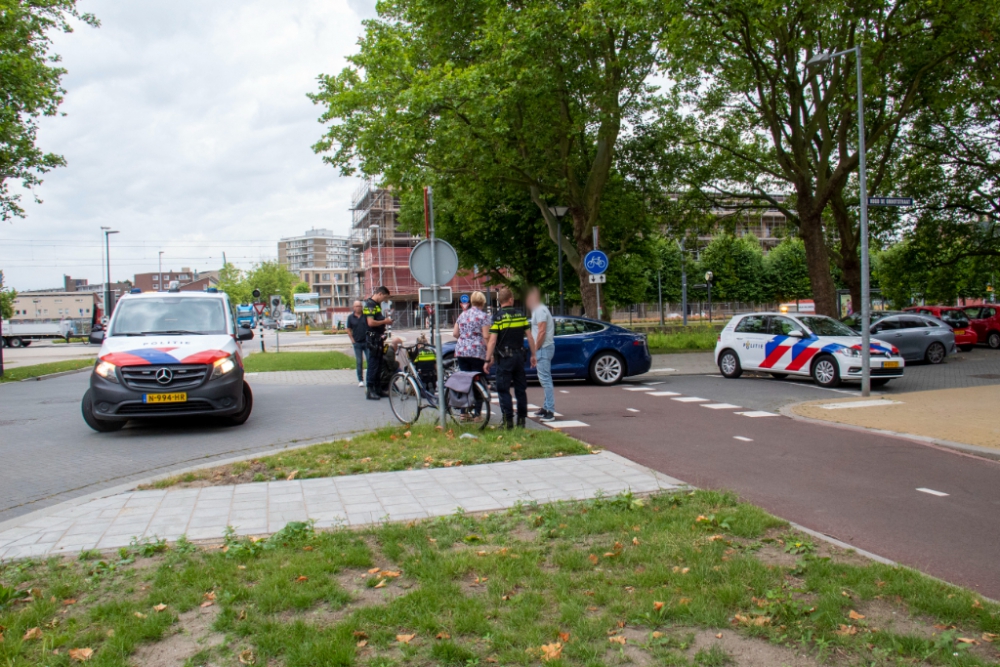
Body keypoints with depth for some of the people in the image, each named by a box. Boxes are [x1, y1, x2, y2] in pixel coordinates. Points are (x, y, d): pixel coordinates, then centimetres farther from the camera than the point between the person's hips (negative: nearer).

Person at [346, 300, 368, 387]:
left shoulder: (366, 315, -2)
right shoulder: (350, 317, 3)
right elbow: (349, 329, 10)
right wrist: (352, 340, 1)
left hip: (367, 342, -1)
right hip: (357, 343, 1)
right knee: (359, 362, 5)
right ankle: (360, 380, 11)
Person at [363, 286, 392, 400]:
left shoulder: (377, 304, 16)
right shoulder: (370, 304, -15)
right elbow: (371, 322, -24)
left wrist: (385, 321, 8)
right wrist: (384, 321, -13)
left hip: (378, 337, 10)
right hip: (373, 337, -10)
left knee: (378, 363, 13)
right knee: (373, 363, -7)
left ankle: (377, 388, 21)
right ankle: (369, 390, -3)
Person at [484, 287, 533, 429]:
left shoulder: (498, 317, -8)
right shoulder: (521, 315, 4)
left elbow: (492, 341, -13)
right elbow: (529, 337, 5)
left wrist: (488, 360, -10)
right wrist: (533, 354, 14)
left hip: (504, 358, -4)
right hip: (519, 356, 4)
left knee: (503, 389, 0)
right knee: (521, 389, 12)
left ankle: (508, 420, -3)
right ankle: (521, 419, 15)